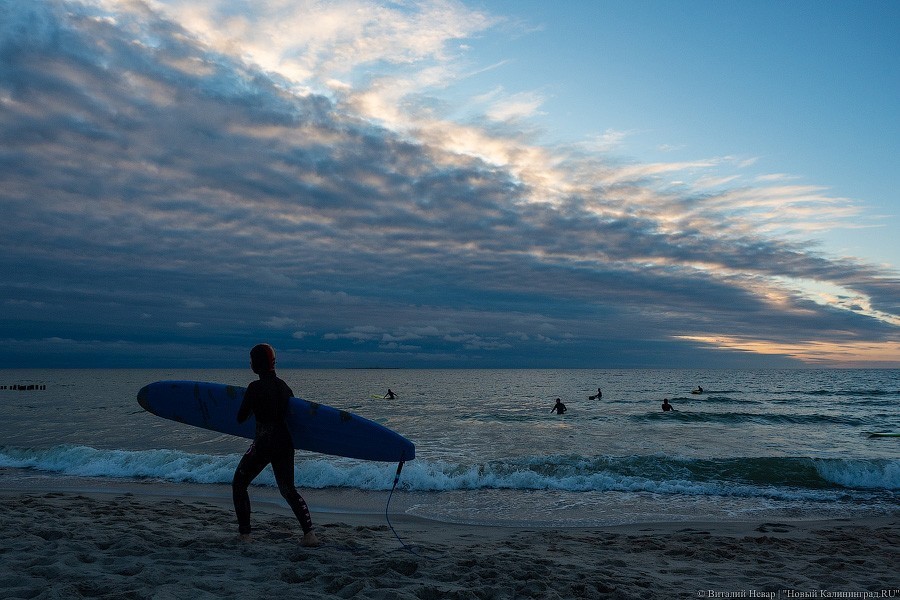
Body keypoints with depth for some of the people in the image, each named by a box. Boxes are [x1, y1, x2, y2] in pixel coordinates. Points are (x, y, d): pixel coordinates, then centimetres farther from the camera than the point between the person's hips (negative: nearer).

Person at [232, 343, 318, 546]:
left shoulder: (255, 387, -14)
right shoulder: (283, 386, 8)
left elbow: (240, 418, -9)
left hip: (263, 444, -6)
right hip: (286, 444, 7)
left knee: (239, 484, 15)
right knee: (288, 489, 15)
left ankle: (244, 534, 13)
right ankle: (309, 533, 1)